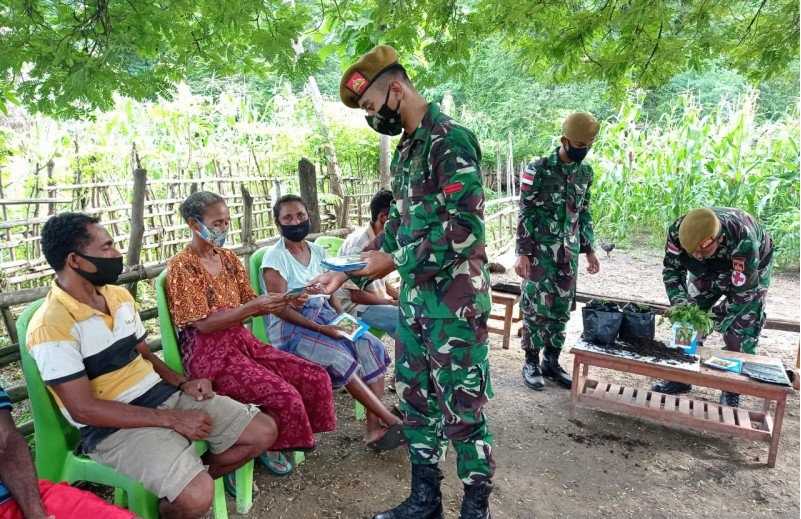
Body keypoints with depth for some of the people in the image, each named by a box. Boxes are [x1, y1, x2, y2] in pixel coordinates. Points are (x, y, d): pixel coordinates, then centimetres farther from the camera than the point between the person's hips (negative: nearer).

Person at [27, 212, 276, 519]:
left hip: (163, 396, 7)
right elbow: (83, 409, -19)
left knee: (264, 432, -1)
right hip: (114, 426, -7)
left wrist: (182, 383, -1)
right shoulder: (51, 326, -16)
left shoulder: (119, 296, 8)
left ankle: (193, 473, 18)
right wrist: (172, 419, -20)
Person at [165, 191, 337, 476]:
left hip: (242, 340, 7)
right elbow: (203, 324, -15)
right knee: (285, 397, -23)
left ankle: (285, 439, 16)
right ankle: (266, 446, 8)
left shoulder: (229, 258, 11)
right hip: (209, 353, -7)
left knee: (316, 378, -5)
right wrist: (252, 307, -23)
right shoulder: (182, 266, -10)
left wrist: (281, 303, -7)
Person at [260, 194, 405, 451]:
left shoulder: (317, 251, 11)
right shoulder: (275, 257, -8)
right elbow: (280, 308, -14)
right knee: (341, 358, -28)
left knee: (372, 347, -14)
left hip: (325, 316, 6)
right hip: (290, 327, -6)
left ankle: (374, 427, -15)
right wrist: (321, 329, -21)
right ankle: (390, 420, -17)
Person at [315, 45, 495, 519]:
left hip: (455, 298, -9)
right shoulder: (405, 150, 13)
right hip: (416, 295, 9)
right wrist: (350, 272, 12)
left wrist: (395, 262, -16)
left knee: (462, 408, 2)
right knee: (417, 399, 15)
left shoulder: (451, 139, -14)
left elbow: (464, 229, -22)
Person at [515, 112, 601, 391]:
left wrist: (589, 250, 14)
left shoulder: (585, 171, 8)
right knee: (536, 306, -1)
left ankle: (551, 361, 21)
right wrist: (522, 253, -15)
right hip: (539, 250, -5)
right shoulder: (539, 169, -10)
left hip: (568, 252, 6)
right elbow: (525, 213, -10)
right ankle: (531, 363, 12)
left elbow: (584, 213, 16)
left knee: (561, 308, 9)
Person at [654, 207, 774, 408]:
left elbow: (742, 292, -34)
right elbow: (671, 269, -18)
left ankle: (732, 391, 5)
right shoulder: (679, 230, -33)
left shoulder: (743, 241, -44)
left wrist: (712, 322, -35)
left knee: (742, 327, -9)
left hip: (750, 272, -4)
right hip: (708, 271, 4)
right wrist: (680, 303, -31)